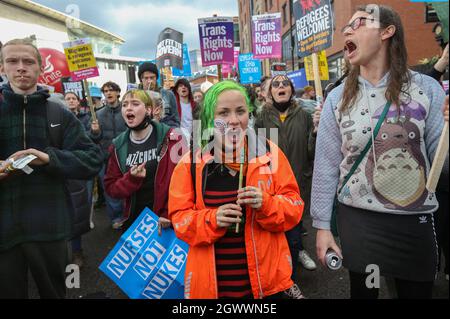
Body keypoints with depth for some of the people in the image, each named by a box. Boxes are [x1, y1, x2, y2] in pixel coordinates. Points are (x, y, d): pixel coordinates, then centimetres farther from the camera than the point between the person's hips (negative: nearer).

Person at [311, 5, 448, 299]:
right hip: (357, 218, 1)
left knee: (417, 292, 15)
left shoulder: (426, 88, -4)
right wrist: (322, 225, -3)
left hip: (415, 220, 0)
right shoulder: (338, 98, -2)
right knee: (363, 291, 15)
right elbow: (326, 167, -3)